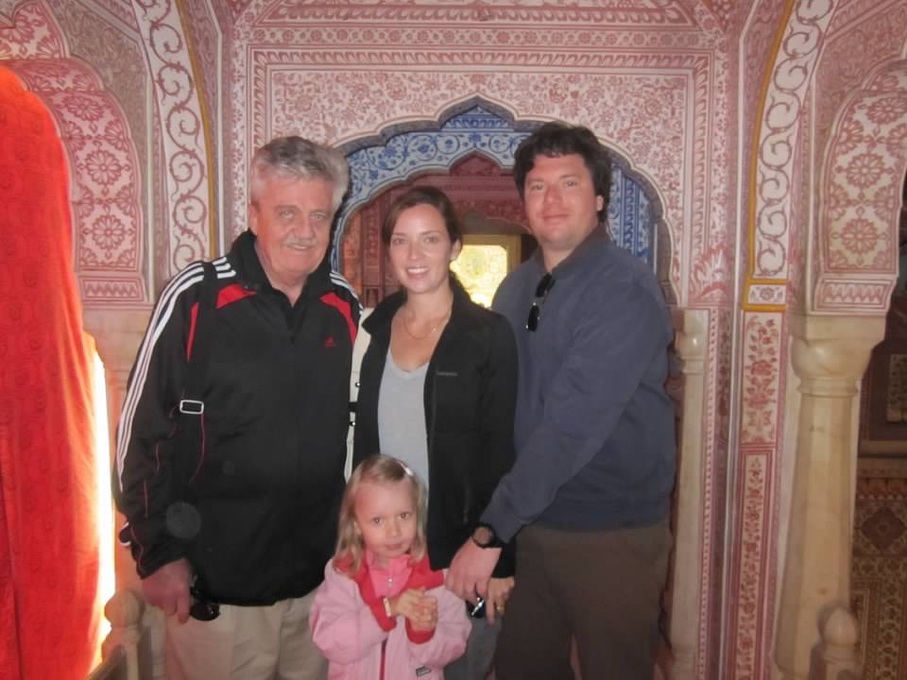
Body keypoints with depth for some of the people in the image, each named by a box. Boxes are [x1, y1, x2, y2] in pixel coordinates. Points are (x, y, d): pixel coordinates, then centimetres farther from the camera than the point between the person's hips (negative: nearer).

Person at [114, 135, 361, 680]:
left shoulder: (345, 306, -1)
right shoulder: (196, 297, -13)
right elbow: (141, 432, -8)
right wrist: (159, 552, -8)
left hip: (319, 576, 4)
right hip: (214, 583, -3)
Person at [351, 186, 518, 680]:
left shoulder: (488, 334, -9)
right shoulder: (371, 330, 3)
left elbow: (501, 453, -9)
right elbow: (359, 441, 8)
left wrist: (498, 560, -10)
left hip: (458, 551, -4)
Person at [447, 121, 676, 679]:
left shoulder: (625, 289, -17)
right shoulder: (514, 289, 5)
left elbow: (573, 424, -24)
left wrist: (491, 530, -23)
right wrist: (497, 522, 2)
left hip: (611, 533, -6)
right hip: (527, 523, 6)